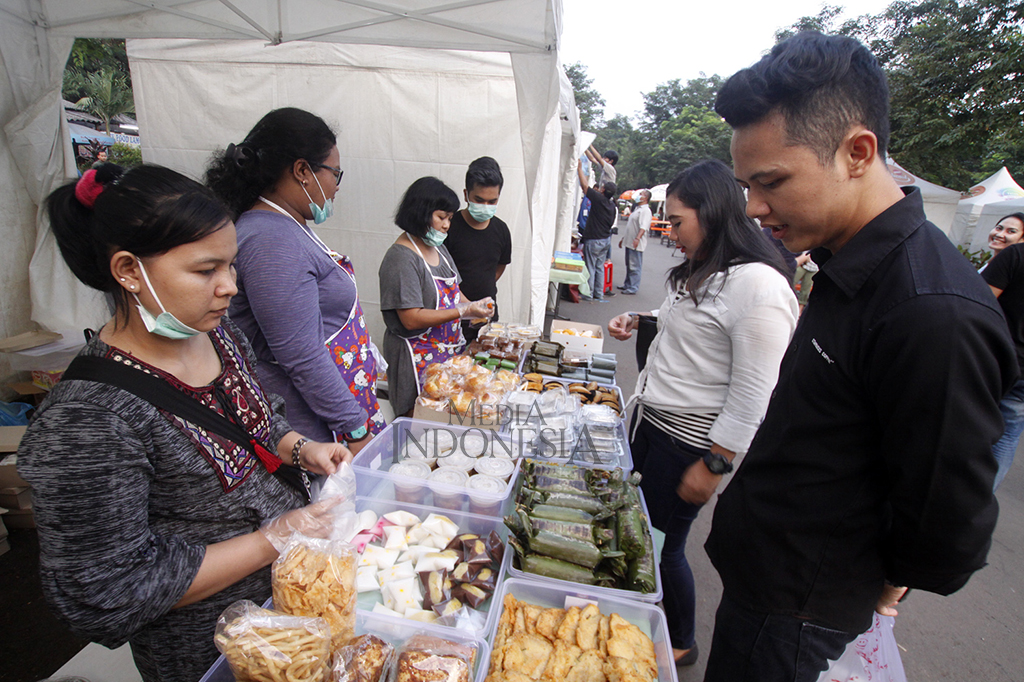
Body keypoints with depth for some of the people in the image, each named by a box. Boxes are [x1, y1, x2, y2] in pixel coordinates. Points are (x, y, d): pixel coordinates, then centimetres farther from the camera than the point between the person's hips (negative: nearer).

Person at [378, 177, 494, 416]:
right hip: (419, 358, -8)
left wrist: (474, 306, 0)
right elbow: (411, 319, -22)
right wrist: (465, 311, -22)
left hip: (450, 348, 8)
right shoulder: (401, 258, -18)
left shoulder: (438, 247, 11)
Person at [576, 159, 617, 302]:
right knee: (600, 268, 13)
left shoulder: (599, 199, -17)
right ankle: (599, 294, 18)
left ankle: (588, 294, 6)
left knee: (590, 267, 0)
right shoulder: (612, 205, 5)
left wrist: (580, 169, -1)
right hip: (606, 239, 8)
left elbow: (585, 186, -12)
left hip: (594, 240, -8)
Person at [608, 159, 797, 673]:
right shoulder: (698, 271, 8)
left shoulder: (758, 285, -21)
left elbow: (753, 393, -21)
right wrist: (639, 322, 7)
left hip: (690, 440, -8)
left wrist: (713, 464, -17)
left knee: (662, 543, 7)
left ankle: (681, 645, 36)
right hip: (651, 420, 9)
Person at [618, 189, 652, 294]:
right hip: (629, 242, 10)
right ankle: (627, 285, 25)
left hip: (636, 244, -10)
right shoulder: (638, 209, 20)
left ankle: (632, 288, -3)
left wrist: (637, 238, -38)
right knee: (629, 266, 16)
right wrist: (623, 238, 28)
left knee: (635, 267, -6)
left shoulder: (645, 210, -12)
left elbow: (643, 227, -26)